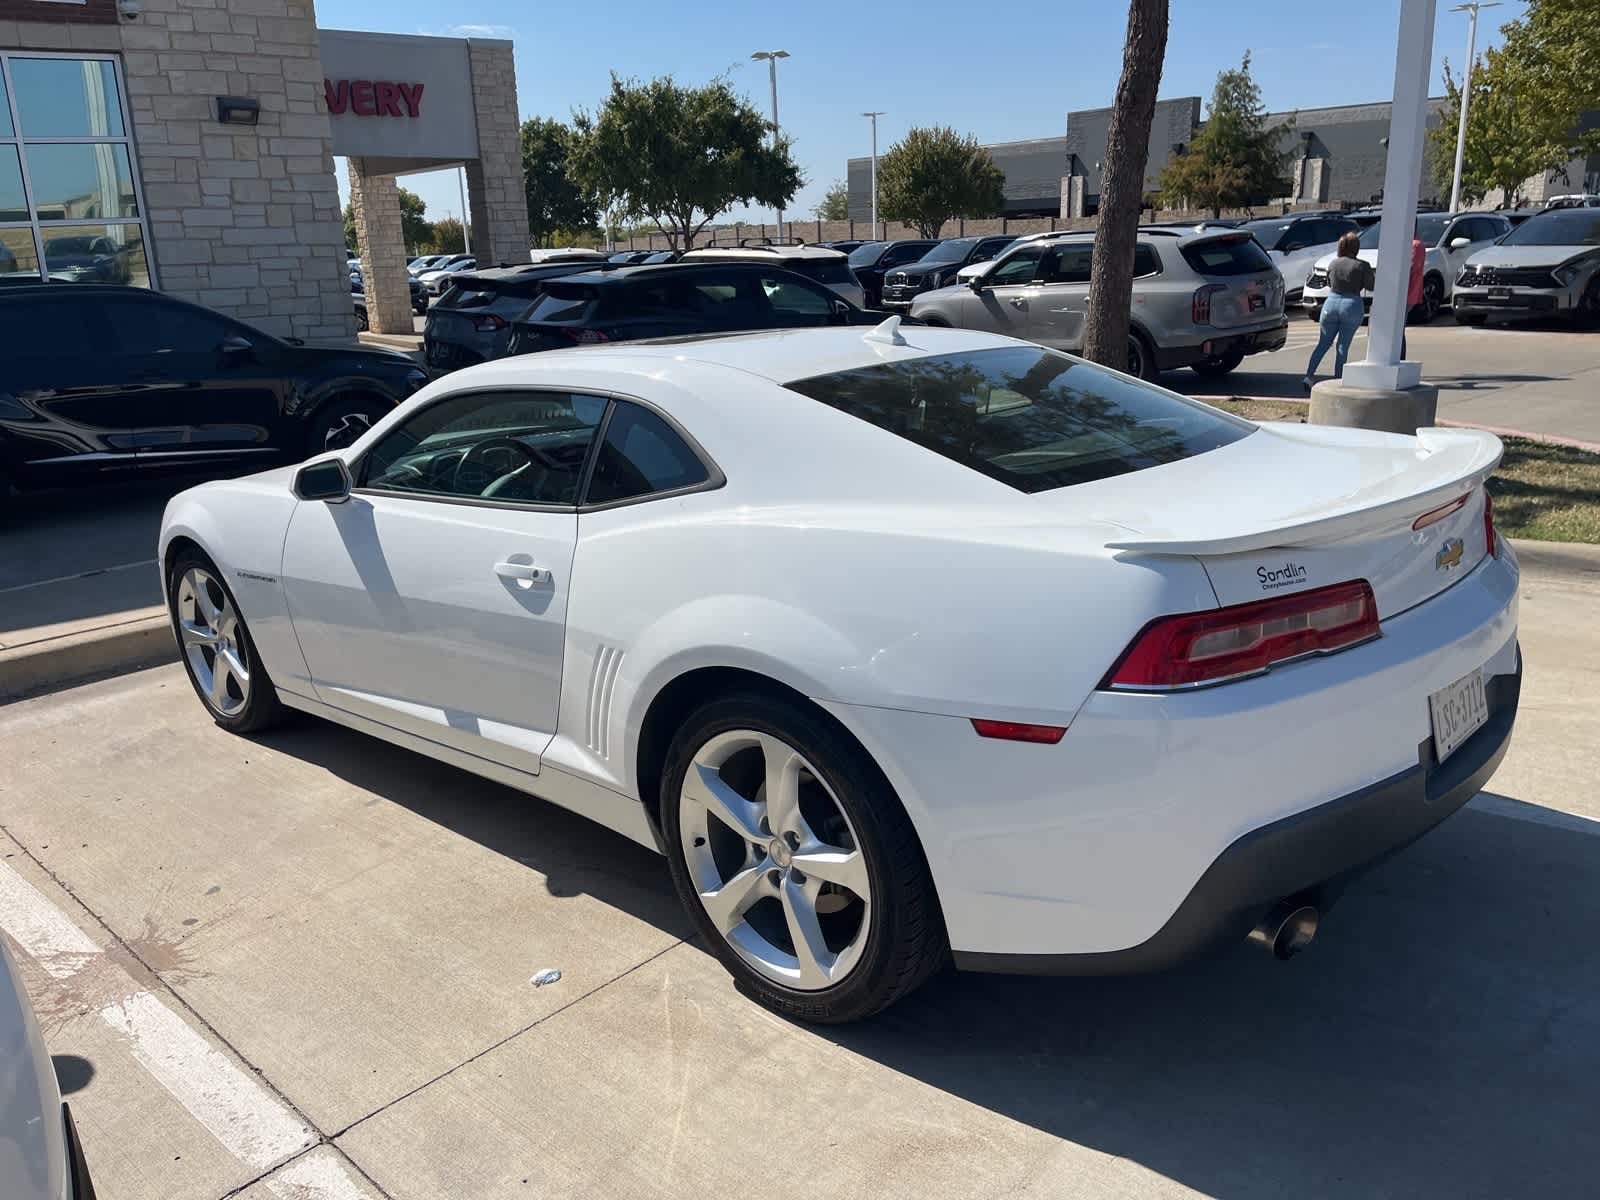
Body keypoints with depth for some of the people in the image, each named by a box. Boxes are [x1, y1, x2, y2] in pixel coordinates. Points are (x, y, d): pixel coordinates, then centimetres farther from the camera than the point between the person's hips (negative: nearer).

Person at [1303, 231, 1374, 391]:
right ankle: (1337, 380, 6)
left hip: (1331, 303, 3)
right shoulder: (1362, 266, -8)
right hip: (1352, 306, -3)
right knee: (1343, 346, 4)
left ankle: (1309, 376, 1)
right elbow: (1370, 287, -2)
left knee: (1323, 343, 12)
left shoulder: (1333, 263, 3)